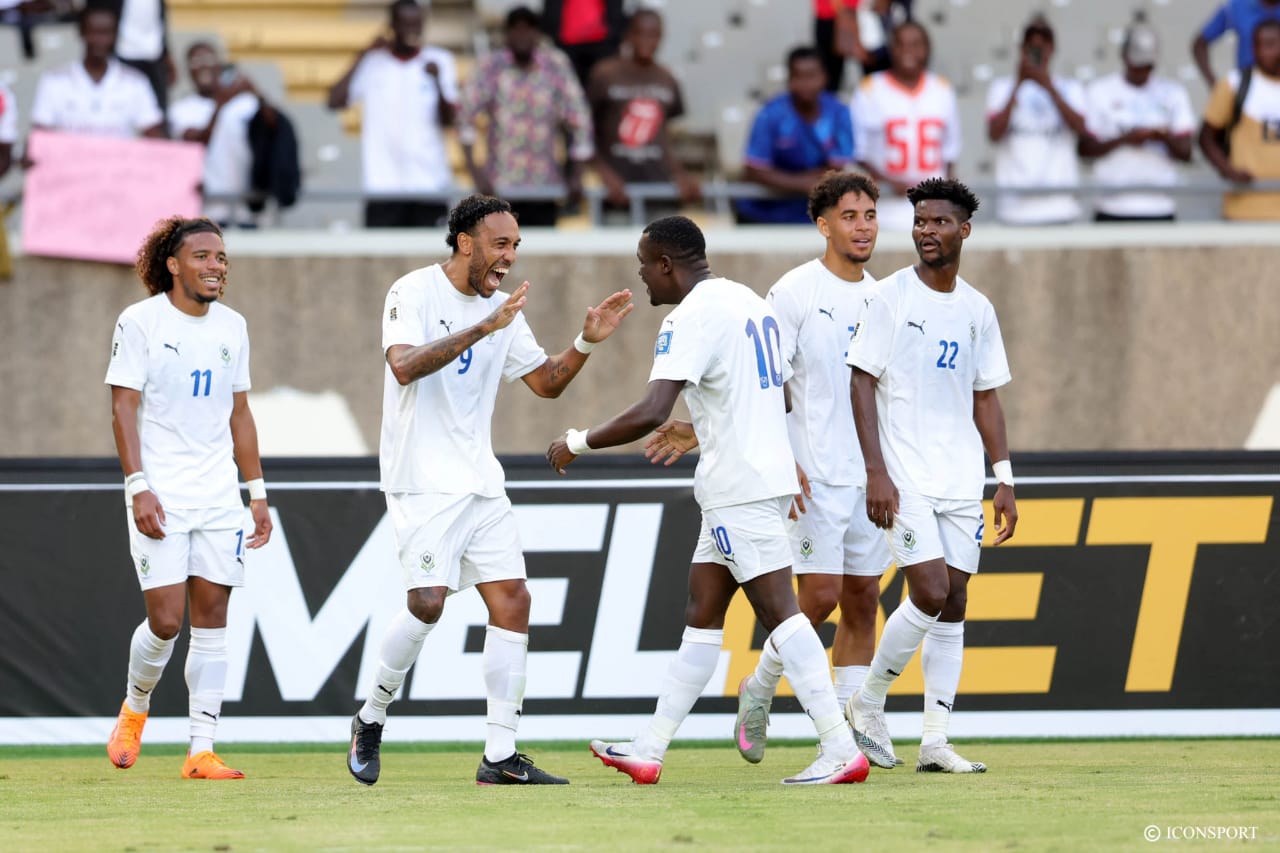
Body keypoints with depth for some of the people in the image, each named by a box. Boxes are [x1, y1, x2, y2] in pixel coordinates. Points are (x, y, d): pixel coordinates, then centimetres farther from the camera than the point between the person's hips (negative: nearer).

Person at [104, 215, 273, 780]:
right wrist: (138, 487, -17)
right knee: (165, 620, -10)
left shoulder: (232, 326, 10)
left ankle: (202, 751, 2)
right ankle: (134, 708, 19)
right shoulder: (139, 322, -5)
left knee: (211, 620, 0)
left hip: (219, 499, 5)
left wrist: (257, 492, 13)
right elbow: (124, 409, -8)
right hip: (160, 498, -5)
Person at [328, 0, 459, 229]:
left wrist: (437, 81, -19)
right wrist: (363, 56, -6)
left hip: (430, 183, 0)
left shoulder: (440, 61, 6)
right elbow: (335, 102, -5)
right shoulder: (372, 63, 6)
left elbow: (449, 120, -1)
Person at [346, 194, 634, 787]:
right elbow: (405, 365, -25)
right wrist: (484, 328, -31)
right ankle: (370, 720, 5)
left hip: (479, 482, 7)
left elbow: (546, 382, 18)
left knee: (511, 599, -2)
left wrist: (587, 342, 1)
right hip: (421, 481, -7)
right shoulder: (415, 293, -8)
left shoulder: (502, 310, 13)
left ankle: (500, 757, -1)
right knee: (429, 600, -18)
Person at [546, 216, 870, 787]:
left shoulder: (692, 317, -14)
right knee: (701, 612, 12)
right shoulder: (750, 302, 16)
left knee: (778, 611, -11)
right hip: (764, 475, 10)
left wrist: (578, 443, -10)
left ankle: (841, 751, -15)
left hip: (739, 485, -10)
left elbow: (650, 414, -24)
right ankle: (648, 752, 17)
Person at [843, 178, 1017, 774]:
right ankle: (867, 704, 7)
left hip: (961, 481, 5)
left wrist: (1004, 479, 10)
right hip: (905, 479, -5)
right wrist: (876, 472, -15)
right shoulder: (892, 297, -4)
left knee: (953, 604, 2)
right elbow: (861, 383, -7)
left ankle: (935, 743, 4)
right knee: (930, 595, -14)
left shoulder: (977, 310, 12)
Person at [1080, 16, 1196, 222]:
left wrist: (1167, 139, -16)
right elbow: (1085, 147, -1)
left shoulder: (1173, 93, 11)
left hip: (1160, 208, 1)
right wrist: (1124, 139, -14)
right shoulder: (1099, 91, 6)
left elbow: (1186, 154, 6)